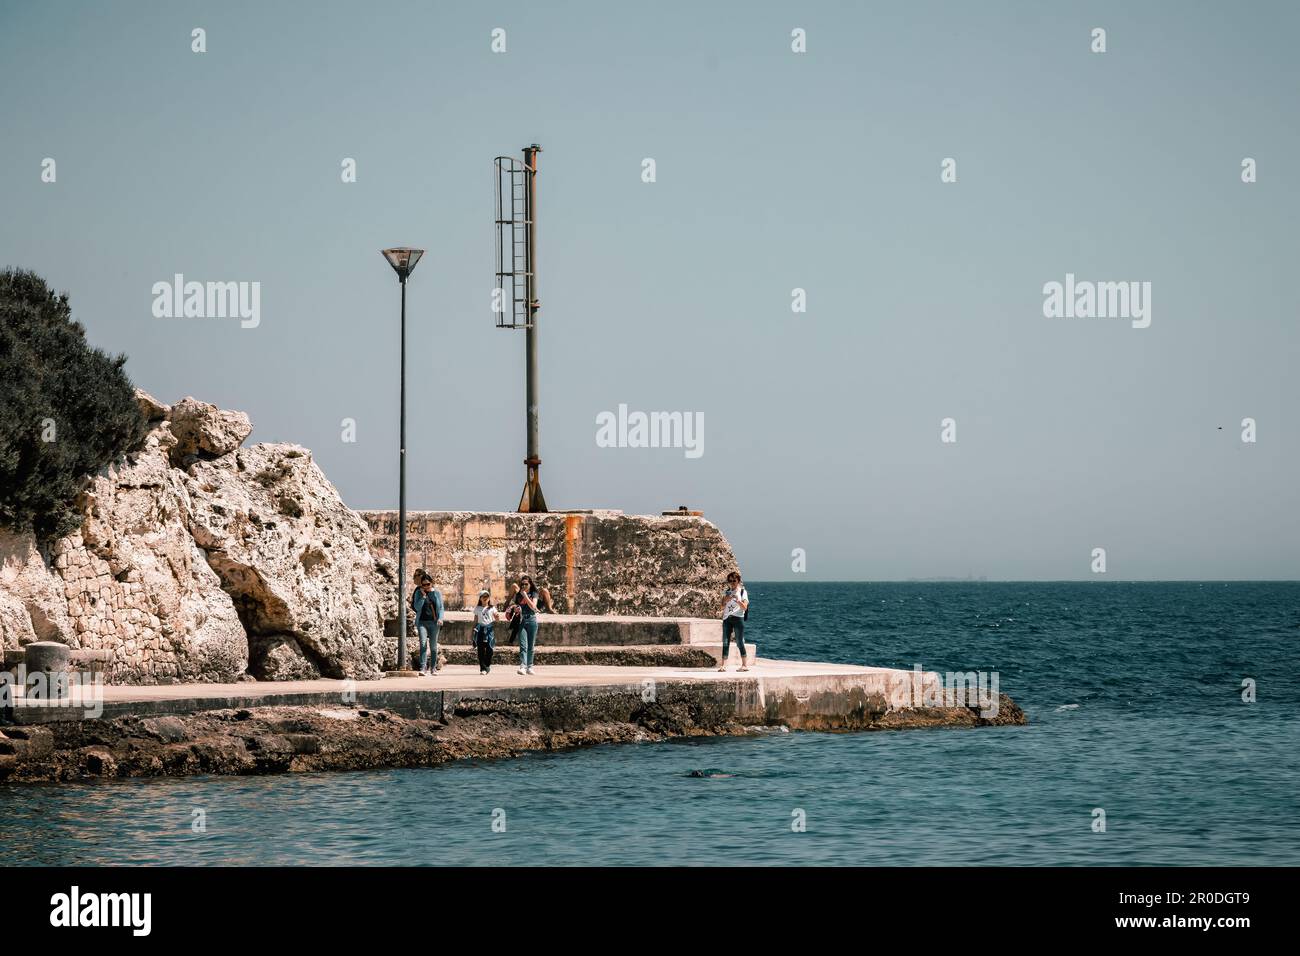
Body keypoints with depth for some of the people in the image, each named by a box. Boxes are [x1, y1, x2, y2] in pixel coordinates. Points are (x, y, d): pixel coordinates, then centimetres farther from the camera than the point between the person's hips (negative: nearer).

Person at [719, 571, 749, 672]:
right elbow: (722, 607, 7)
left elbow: (744, 607, -5)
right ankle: (724, 665, -5)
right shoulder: (726, 592, 14)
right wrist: (726, 601, -12)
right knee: (725, 642, -2)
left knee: (740, 642, -5)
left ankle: (745, 664, 2)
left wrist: (737, 600, -20)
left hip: (738, 618, -4)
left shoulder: (743, 592, 3)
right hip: (727, 618, 4)